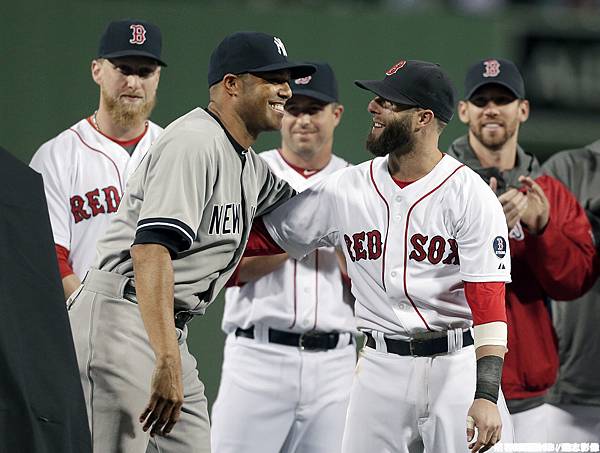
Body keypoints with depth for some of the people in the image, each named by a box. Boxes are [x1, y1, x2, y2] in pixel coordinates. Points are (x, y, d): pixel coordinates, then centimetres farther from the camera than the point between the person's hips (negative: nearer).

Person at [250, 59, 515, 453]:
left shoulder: (470, 194, -9)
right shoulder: (347, 189, 5)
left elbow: (488, 302, -15)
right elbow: (261, 235, 12)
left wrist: (486, 396, -24)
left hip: (457, 363, -4)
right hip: (381, 368, 4)